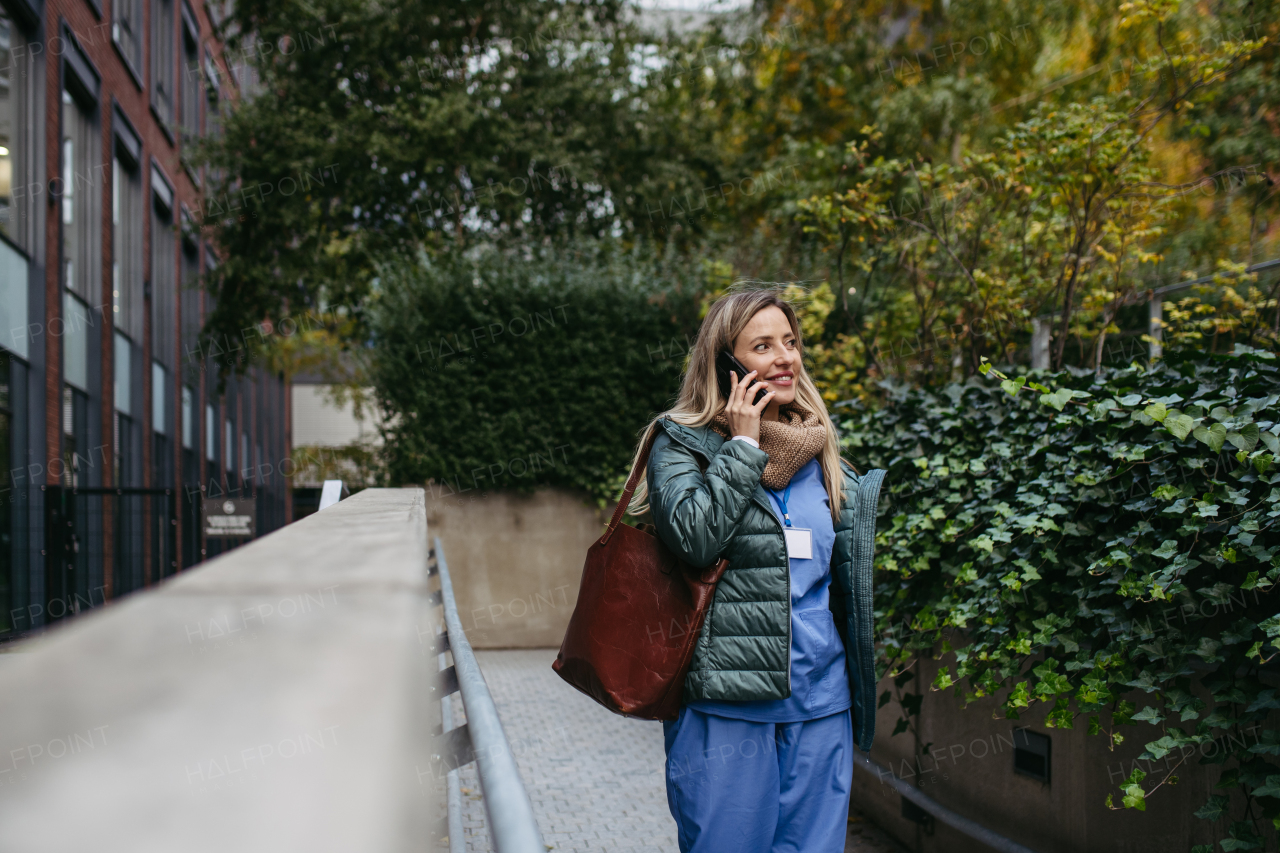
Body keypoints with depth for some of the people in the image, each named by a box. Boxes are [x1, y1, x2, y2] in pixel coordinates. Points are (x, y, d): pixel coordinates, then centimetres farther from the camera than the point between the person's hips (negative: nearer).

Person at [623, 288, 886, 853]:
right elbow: (694, 536, -20)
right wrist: (744, 445, -11)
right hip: (726, 705, -5)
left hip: (821, 702, 5)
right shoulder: (682, 443, -1)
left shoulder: (821, 452, 15)